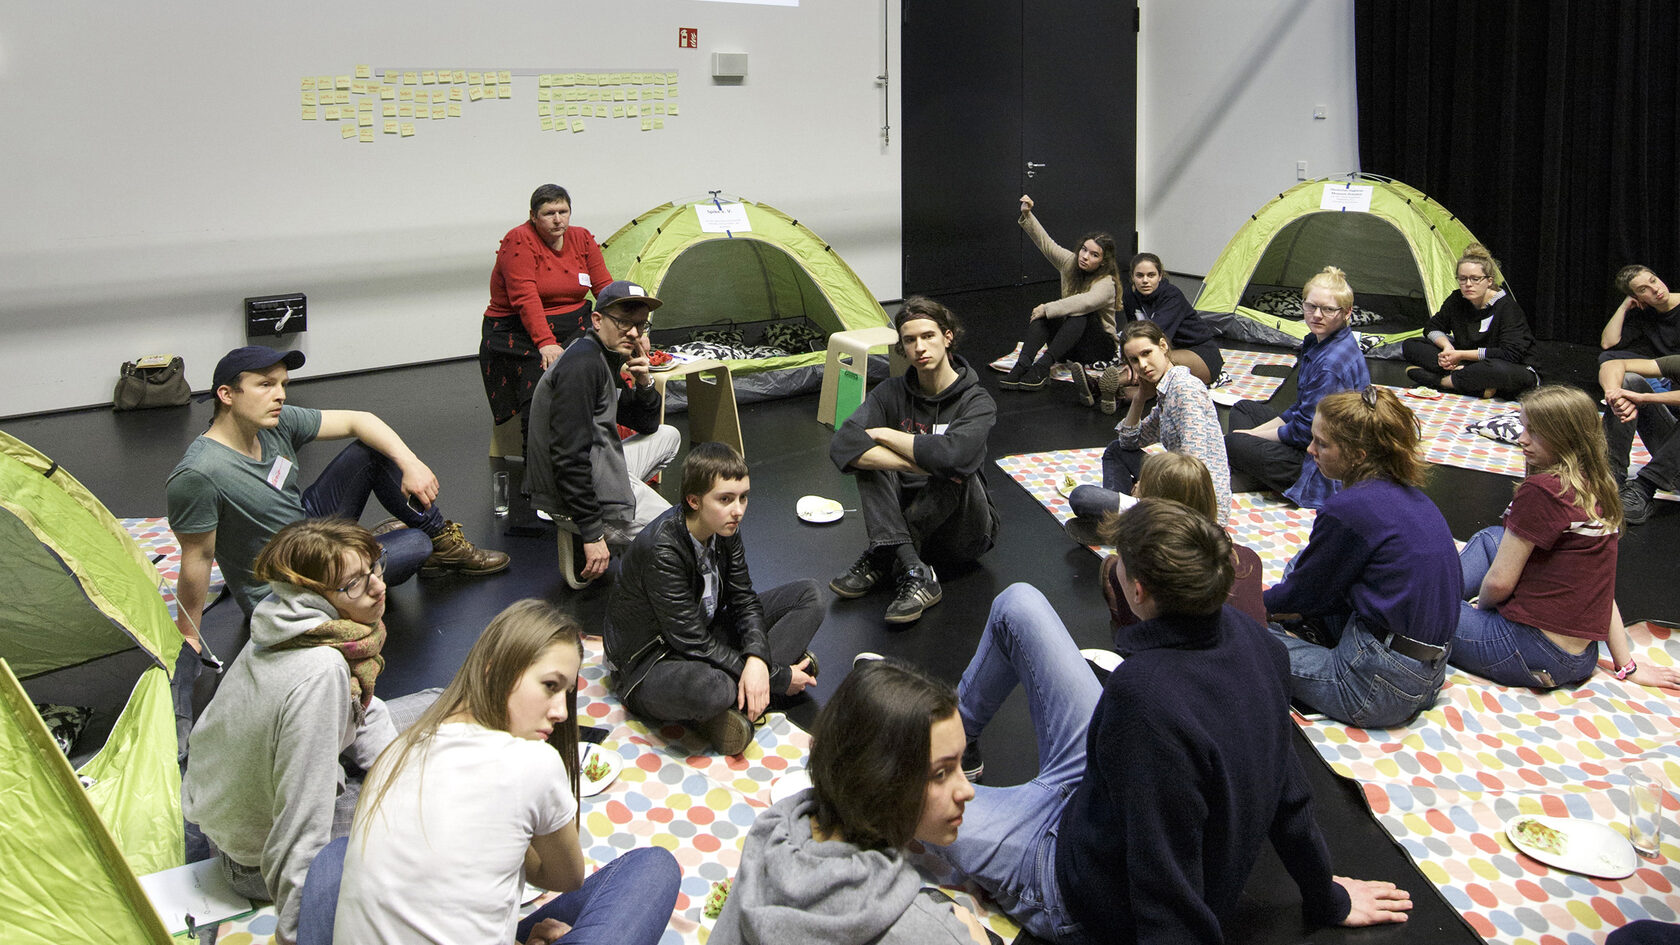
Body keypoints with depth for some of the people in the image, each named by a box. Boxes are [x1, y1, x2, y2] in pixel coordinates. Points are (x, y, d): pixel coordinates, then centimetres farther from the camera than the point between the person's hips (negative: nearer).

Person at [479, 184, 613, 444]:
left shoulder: (582, 238, 8)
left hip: (574, 325, 5)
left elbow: (605, 287, 9)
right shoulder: (519, 241, -10)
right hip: (520, 332, -5)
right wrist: (545, 342, -28)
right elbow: (525, 299, -18)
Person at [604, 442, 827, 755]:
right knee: (706, 688, -46)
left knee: (810, 595, -1)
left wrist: (757, 660, -23)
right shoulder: (661, 549, -29)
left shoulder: (725, 529, -6)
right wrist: (777, 678, -23)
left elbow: (744, 600, 0)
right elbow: (692, 641, -27)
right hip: (651, 663, -9)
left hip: (708, 638, 9)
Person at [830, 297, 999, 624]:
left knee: (956, 471, -33)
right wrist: (917, 462, -32)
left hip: (965, 533, -3)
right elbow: (842, 446, -23)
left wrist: (884, 435, -22)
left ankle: (879, 558, -19)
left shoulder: (977, 402, -14)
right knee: (865, 455, -22)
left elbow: (950, 454, -37)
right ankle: (914, 575, -36)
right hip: (904, 515, 3)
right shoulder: (892, 392, -4)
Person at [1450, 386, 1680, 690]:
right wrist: (1627, 666, 14)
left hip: (1532, 657, -9)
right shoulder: (1599, 490, 6)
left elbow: (1499, 582, -15)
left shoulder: (1541, 490, -18)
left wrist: (1480, 606, 6)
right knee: (1491, 537, 20)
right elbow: (1601, 587, 11)